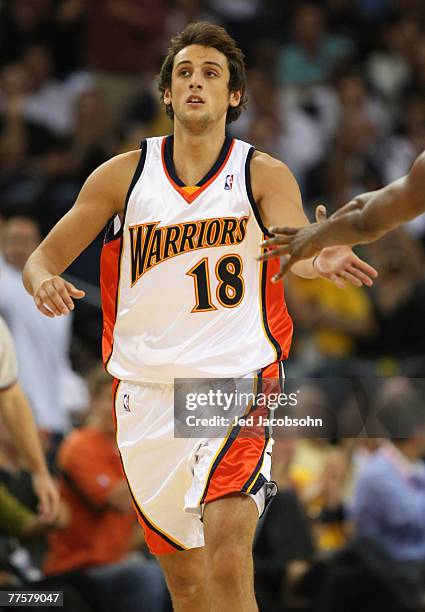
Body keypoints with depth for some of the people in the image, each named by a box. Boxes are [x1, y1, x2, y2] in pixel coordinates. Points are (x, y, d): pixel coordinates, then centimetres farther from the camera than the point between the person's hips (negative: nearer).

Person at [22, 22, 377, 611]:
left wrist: (320, 259, -47)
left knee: (229, 559, -23)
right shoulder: (124, 175, 3)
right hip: (147, 389, 3)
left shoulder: (263, 175, -3)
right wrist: (44, 283, -19)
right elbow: (42, 258, 5)